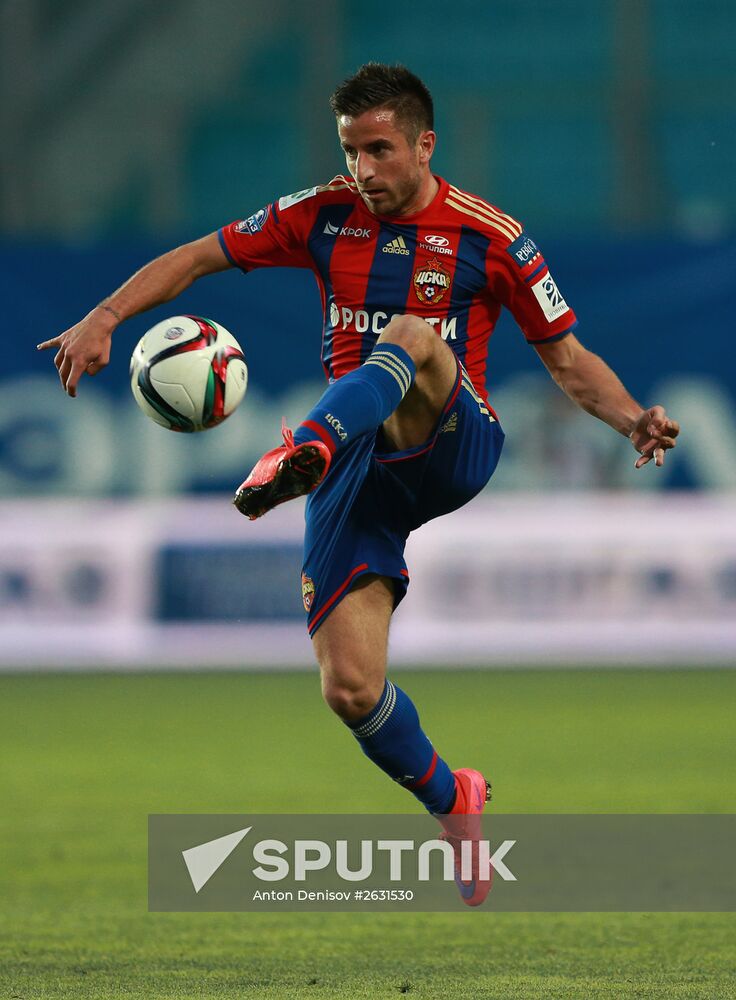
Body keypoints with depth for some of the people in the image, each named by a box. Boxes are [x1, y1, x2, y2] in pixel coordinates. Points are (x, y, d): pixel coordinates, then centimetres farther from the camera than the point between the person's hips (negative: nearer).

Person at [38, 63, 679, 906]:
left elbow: (569, 362, 6)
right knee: (350, 688, -9)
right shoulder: (323, 217, 7)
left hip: (450, 449, -3)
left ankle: (302, 457, -61)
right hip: (356, 477, 3)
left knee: (411, 333, -34)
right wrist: (105, 318, -3)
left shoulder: (489, 237, 1)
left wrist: (633, 420, -13)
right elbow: (196, 257, 11)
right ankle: (452, 802, 19)